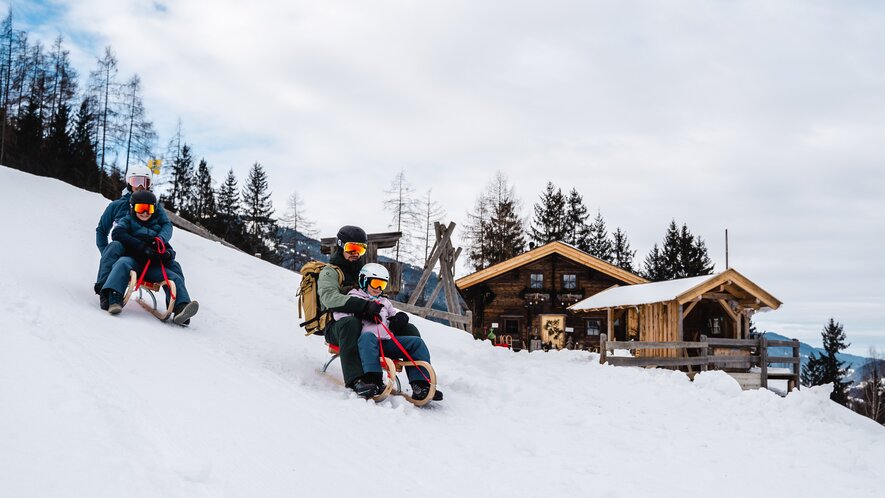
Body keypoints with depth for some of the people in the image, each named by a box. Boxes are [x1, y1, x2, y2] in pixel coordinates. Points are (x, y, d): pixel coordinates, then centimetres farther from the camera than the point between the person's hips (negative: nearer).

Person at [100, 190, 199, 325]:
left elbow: (168, 248, 25)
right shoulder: (127, 221, 18)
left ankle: (181, 308, -38)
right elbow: (117, 234, -4)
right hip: (132, 259, -3)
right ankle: (114, 299, -52)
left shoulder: (157, 227, 28)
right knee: (123, 263, -37)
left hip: (152, 266, 4)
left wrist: (168, 254, -5)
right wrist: (143, 247, -15)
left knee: (175, 278, -19)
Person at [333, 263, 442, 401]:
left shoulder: (384, 302, 34)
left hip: (387, 342, 6)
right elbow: (338, 313, -3)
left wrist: (399, 318, 11)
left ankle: (420, 385, -22)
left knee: (417, 342, -9)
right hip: (367, 341, -6)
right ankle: (373, 381, -55)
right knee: (368, 337, -42)